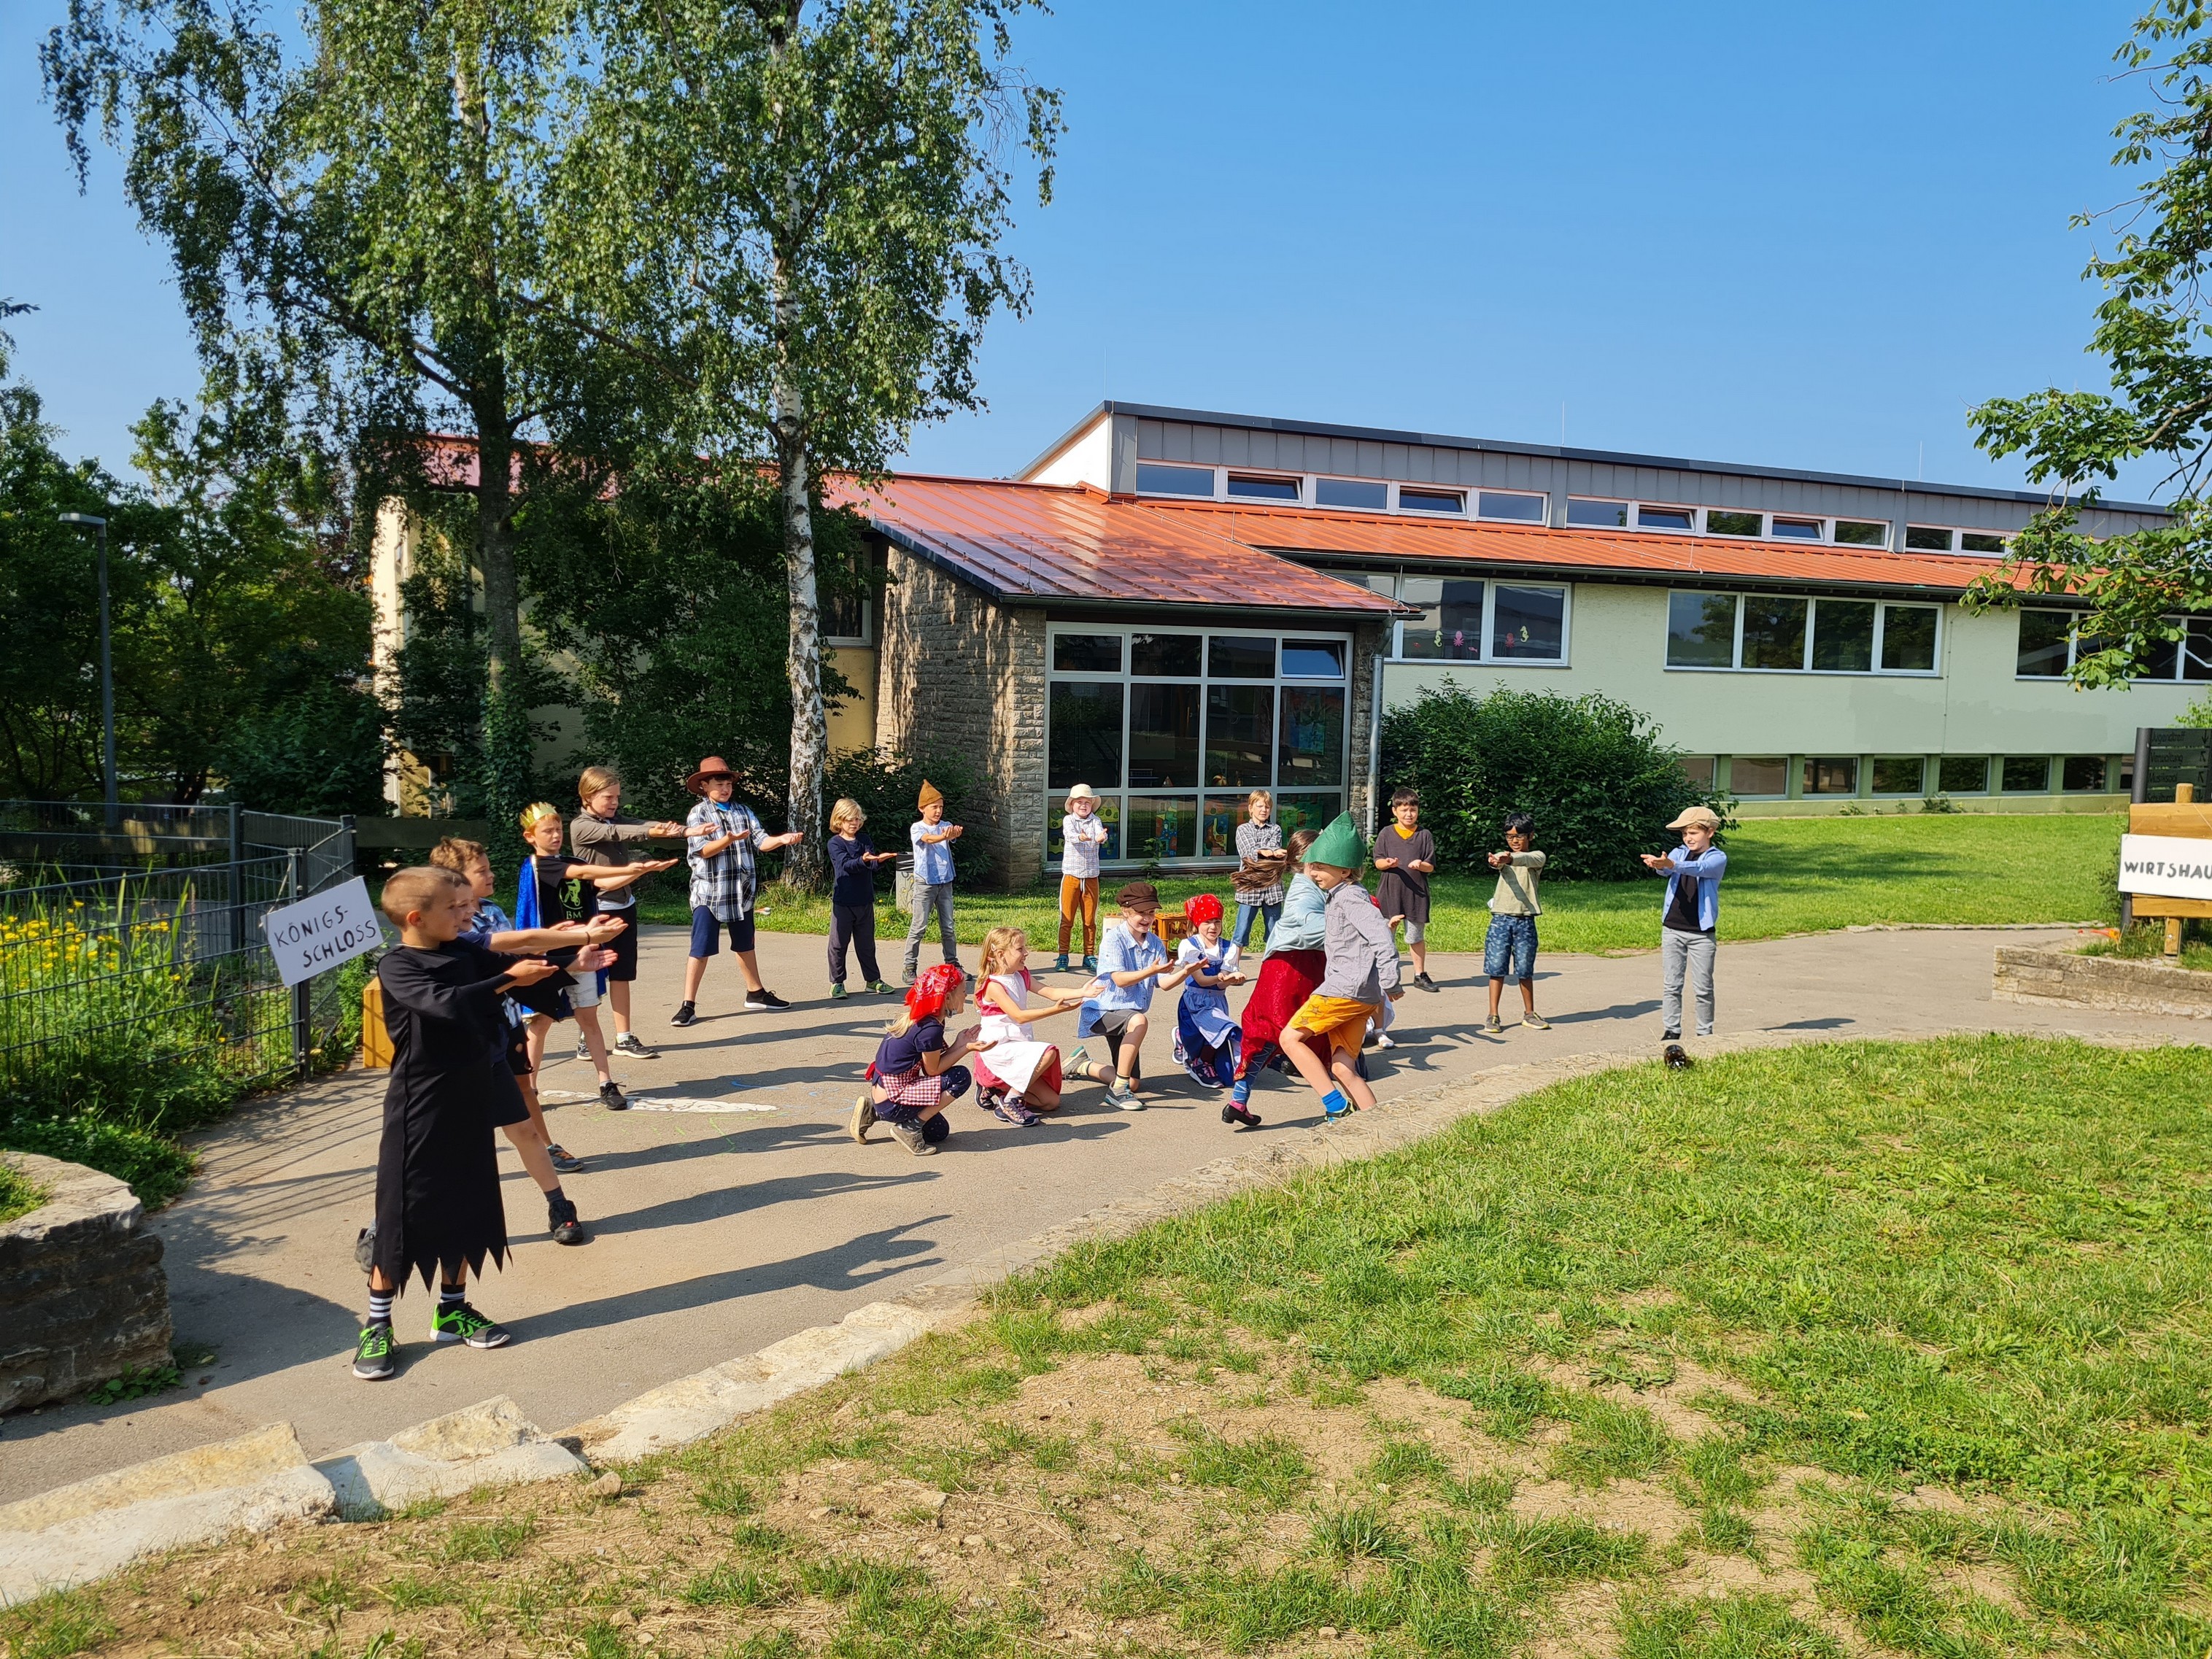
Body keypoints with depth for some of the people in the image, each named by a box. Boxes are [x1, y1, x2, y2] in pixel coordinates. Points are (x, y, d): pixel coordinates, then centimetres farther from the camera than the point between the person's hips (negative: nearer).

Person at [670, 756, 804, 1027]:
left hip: (741, 892, 5)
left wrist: (782, 839, -23)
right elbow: (702, 850, -16)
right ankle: (688, 1005, 2)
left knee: (745, 945, 18)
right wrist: (730, 840, -32)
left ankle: (756, 993, 32)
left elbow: (760, 842, -3)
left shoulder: (744, 812, 7)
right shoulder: (698, 814, -6)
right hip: (709, 893, -5)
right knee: (701, 949, -4)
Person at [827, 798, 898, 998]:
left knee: (866, 943, 14)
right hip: (843, 901, -4)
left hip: (865, 900, 5)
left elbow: (873, 864, -4)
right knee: (839, 943, 2)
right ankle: (837, 983, 12)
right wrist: (863, 861, -40)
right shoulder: (835, 843, -5)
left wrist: (881, 859, -27)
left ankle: (872, 980, 23)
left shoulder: (864, 841, 9)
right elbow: (846, 865, -21)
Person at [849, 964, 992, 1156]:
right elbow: (933, 1069, -13)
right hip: (892, 1102, -10)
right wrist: (966, 1048, -10)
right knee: (961, 1077, -14)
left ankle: (872, 1112, 18)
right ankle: (909, 1128, -7)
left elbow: (932, 1062, 7)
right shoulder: (930, 1029, -23)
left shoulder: (916, 1018, 5)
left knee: (939, 1132, 26)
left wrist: (960, 1044, 2)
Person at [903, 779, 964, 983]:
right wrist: (944, 837, -49)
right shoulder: (917, 828, -5)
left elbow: (953, 834, -17)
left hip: (945, 882, 4)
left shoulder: (945, 826, 7)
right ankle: (910, 967, 3)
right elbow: (928, 839, -26)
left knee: (948, 927, 10)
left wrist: (954, 833, -44)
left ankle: (953, 964, 19)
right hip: (925, 882, -4)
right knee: (919, 927, -3)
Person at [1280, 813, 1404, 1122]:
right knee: (1342, 1069, 6)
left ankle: (1338, 1108, -9)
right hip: (1360, 997, 10)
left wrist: (1390, 985, -16)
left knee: (1291, 1037, -5)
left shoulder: (1351, 898, -11)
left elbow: (1382, 939, -20)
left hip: (1347, 989, -10)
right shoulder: (1338, 896, 19)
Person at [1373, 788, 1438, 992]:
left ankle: (1420, 974, 22)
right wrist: (1388, 863, -18)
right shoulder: (1386, 834, 4)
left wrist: (1421, 865, -19)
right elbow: (1378, 862, 3)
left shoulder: (1425, 836, 4)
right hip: (1389, 891, 0)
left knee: (1416, 936, 8)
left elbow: (1431, 867, 3)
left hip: (1416, 893, 0)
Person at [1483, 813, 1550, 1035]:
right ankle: (1493, 1016, 6)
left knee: (1525, 970, 7)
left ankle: (1529, 1014, 22)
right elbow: (1496, 861, -18)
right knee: (1497, 968, -1)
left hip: (1525, 920, -1)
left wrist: (1509, 858, -44)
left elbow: (1526, 859, -21)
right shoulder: (1503, 855, 8)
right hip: (1501, 919, 1)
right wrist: (1495, 861, -44)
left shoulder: (1537, 857, 4)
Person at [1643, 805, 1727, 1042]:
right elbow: (1666, 868, -15)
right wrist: (1658, 865, -41)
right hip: (1672, 929, 3)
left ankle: (1705, 1033, 14)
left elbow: (1700, 868, -25)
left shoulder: (1718, 858, -3)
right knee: (1671, 985, 4)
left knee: (1703, 987, 4)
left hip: (1702, 932, -3)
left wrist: (1671, 864, -44)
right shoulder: (1679, 853, 7)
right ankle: (1671, 1031, 11)